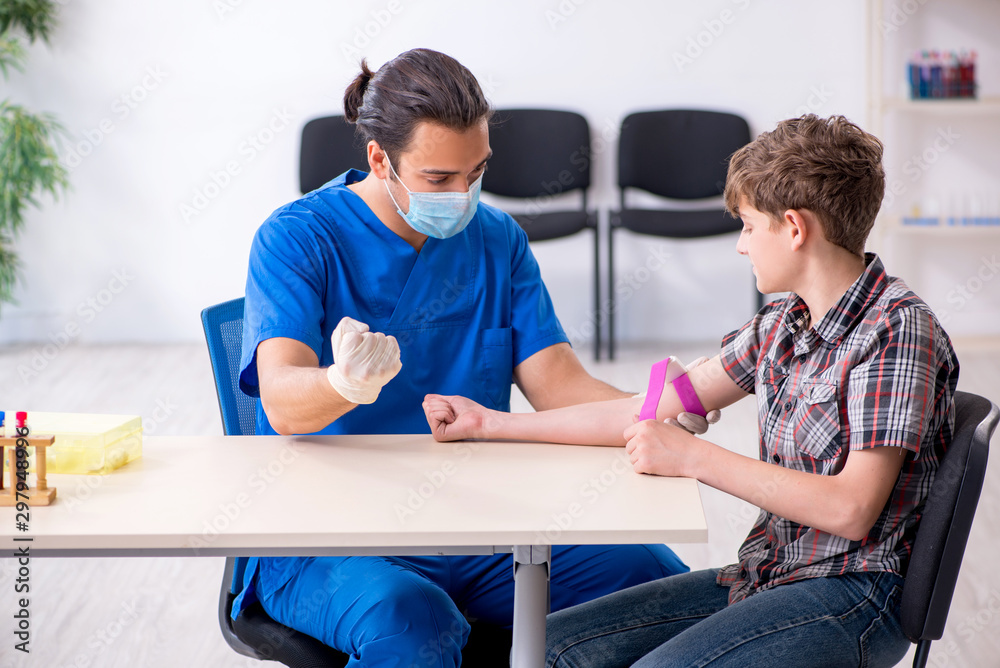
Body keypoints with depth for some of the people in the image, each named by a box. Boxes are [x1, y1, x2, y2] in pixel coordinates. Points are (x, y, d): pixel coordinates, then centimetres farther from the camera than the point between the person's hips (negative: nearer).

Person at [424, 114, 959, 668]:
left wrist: (694, 459, -19)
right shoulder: (782, 323, 10)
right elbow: (654, 410, 11)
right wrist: (490, 424, 11)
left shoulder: (897, 330, -15)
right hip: (765, 575, 8)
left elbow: (852, 509, -23)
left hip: (851, 595, -8)